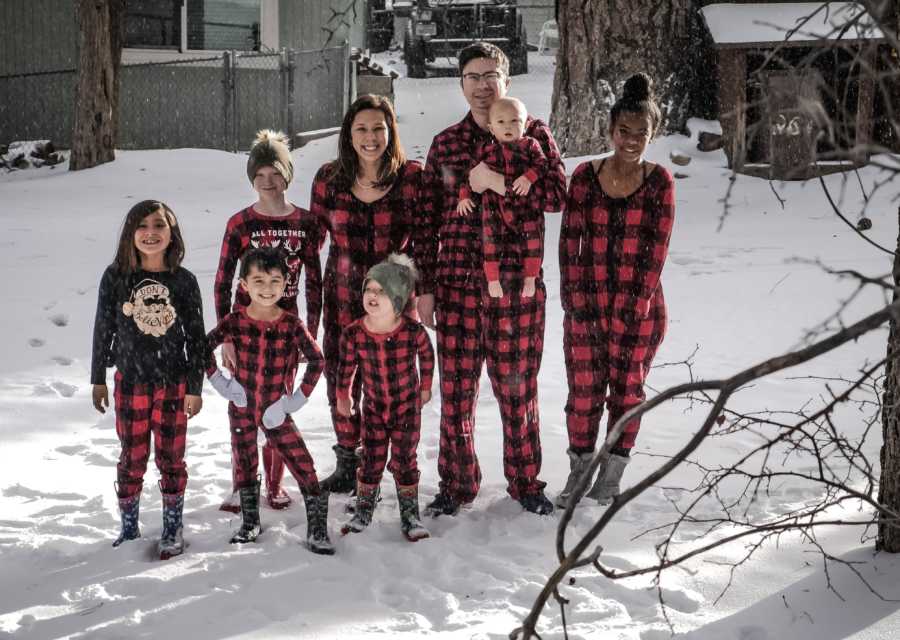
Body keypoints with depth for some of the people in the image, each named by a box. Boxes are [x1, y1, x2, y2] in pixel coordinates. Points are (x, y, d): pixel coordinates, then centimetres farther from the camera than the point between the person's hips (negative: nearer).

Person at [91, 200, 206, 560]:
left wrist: (195, 388, -2)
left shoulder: (184, 281, -6)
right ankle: (129, 528, 26)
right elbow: (103, 329, 2)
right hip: (130, 381, 0)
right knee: (132, 458, 9)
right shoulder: (116, 277, -6)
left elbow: (196, 336, -1)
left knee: (171, 458, 9)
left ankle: (173, 528, 23)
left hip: (173, 383, 0)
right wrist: (98, 380, 5)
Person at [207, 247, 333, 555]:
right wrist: (219, 382, -4)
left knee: (304, 467, -8)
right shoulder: (235, 321, -8)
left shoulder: (291, 325, -11)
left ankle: (317, 529, -1)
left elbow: (317, 360, -6)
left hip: (276, 412, -1)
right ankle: (250, 523, 33)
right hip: (241, 409, 2)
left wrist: (298, 398, -8)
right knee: (245, 466, 15)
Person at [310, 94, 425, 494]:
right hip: (343, 292, 2)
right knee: (340, 373, 5)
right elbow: (312, 236, 10)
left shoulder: (412, 177, -5)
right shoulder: (329, 178, 1)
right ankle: (347, 462, 21)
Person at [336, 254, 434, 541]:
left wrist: (425, 387, 12)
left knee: (404, 460, 3)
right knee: (371, 459, 6)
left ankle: (410, 514, 17)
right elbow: (346, 366, 1)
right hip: (373, 406, 1)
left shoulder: (413, 331, -22)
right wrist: (343, 397, 13)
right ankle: (363, 511, 24)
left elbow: (427, 355, 0)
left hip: (407, 405, -1)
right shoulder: (353, 334, -18)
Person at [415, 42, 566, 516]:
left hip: (517, 286, -1)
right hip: (457, 285, 2)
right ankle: (456, 484, 20)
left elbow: (558, 193, -10)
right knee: (455, 391, 5)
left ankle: (525, 482, 24)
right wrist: (424, 286, 4)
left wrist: (500, 182, -19)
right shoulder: (445, 144, 8)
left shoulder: (533, 133, 4)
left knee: (518, 389, 7)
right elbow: (428, 220, 8)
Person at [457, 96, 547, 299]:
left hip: (525, 205, -1)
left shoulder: (530, 145, 5)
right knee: (491, 242, -1)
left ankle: (530, 277, 11)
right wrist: (464, 195, 4)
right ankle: (492, 279, 11)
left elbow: (541, 163, -4)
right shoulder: (486, 151, 9)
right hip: (494, 208, 1)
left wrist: (528, 177, -21)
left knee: (532, 242, -3)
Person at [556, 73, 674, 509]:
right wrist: (574, 296, -7)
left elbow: (657, 247, -4)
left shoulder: (659, 182, -1)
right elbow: (569, 240, 0)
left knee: (627, 390, 7)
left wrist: (638, 303, -9)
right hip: (586, 304, 1)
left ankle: (612, 475, 20)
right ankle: (579, 470, 17)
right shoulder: (585, 176, 1)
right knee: (583, 389, 2)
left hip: (637, 306, 0)